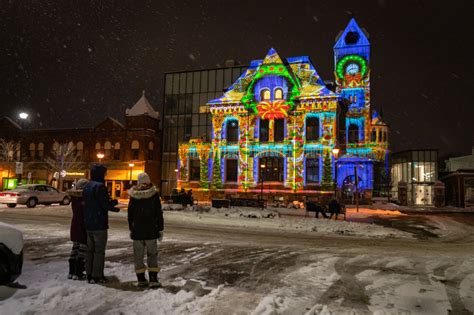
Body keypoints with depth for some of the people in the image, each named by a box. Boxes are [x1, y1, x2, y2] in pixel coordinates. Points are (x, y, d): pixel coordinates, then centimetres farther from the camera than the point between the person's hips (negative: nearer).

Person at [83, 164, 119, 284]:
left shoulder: (87, 187, 12)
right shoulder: (100, 186, -16)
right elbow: (105, 204, -20)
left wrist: (111, 207, 19)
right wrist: (114, 202, 2)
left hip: (88, 223, 8)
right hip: (99, 224, -8)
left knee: (90, 249, 14)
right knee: (99, 250, 0)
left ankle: (89, 275, 20)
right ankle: (97, 276, 3)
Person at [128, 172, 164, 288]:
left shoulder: (133, 196, 1)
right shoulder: (154, 194, -4)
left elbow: (130, 214, 8)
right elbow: (159, 214, -3)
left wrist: (131, 229, 17)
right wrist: (160, 229, 3)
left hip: (137, 230, 2)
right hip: (151, 230, -1)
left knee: (138, 254, 9)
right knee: (152, 254, 5)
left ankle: (141, 279, 12)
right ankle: (153, 279, 1)